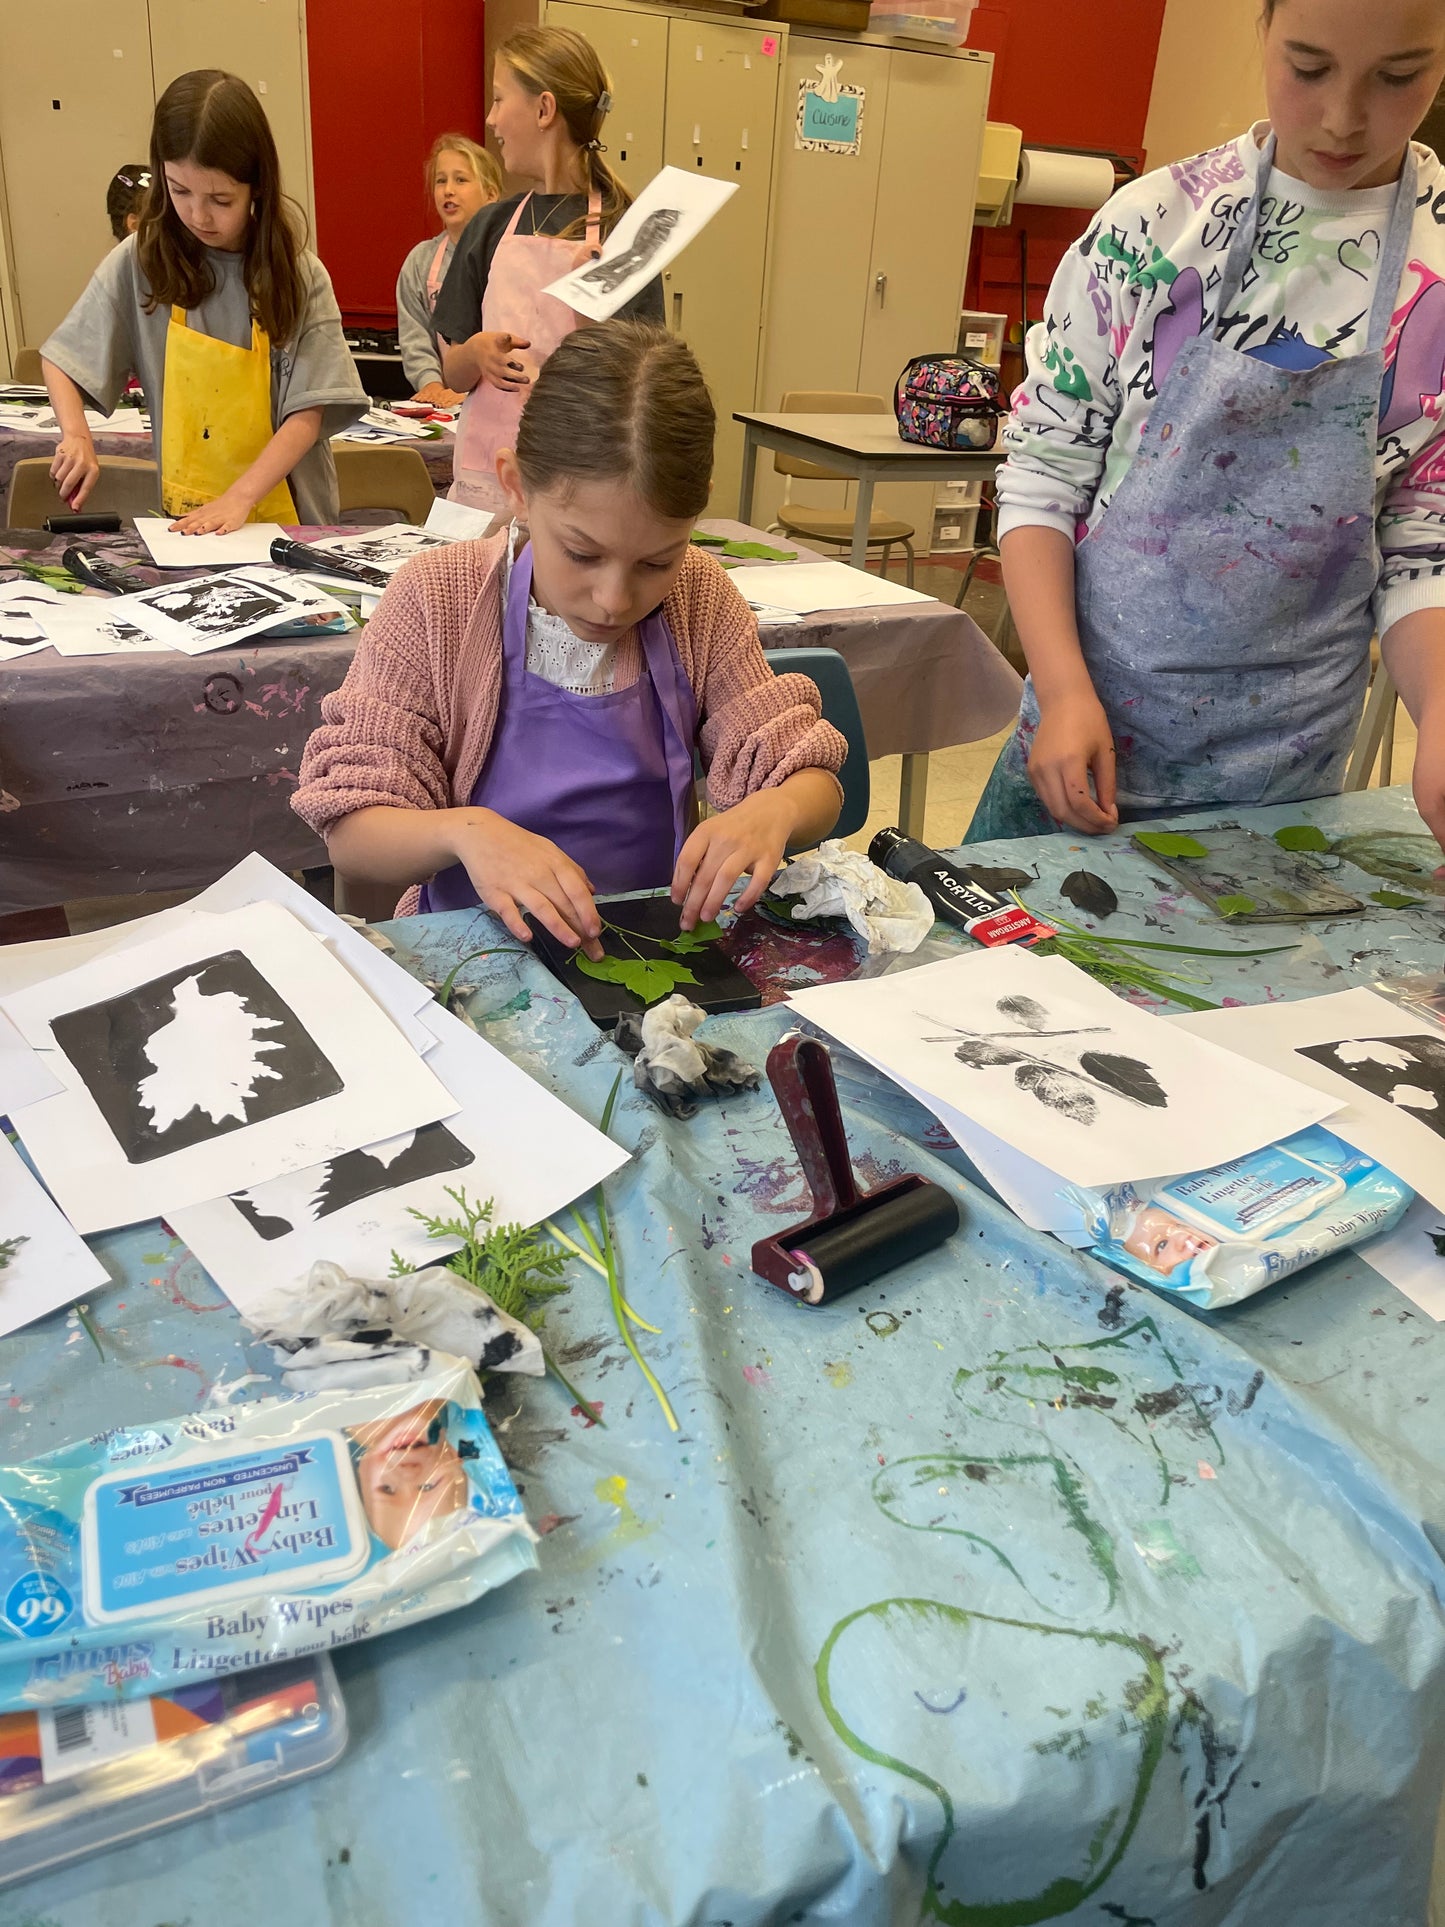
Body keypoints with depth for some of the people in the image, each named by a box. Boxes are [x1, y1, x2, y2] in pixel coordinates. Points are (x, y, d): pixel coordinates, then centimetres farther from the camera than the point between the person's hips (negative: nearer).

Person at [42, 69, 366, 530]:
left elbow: (307, 416, -7)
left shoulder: (298, 276, -3)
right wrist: (75, 435, -9)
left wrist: (239, 497, -19)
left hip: (288, 520, -2)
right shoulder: (141, 261, 2)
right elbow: (60, 359, 10)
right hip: (184, 525, 2)